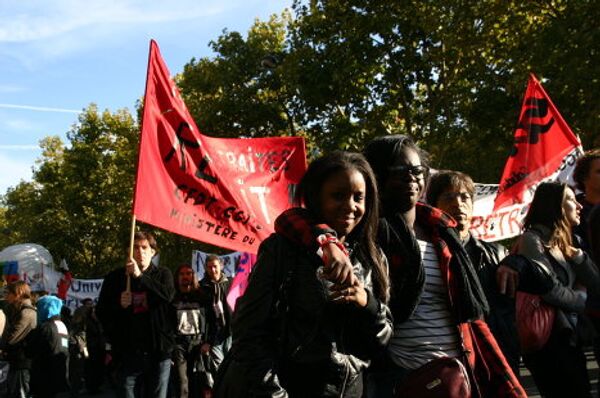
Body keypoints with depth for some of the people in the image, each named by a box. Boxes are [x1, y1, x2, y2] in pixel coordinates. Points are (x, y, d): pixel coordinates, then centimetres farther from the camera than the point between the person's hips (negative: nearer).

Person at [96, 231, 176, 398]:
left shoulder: (163, 274, 8)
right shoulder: (115, 277, 7)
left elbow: (168, 295, -14)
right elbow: (101, 312, 8)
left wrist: (140, 276, -21)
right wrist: (119, 304, -12)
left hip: (158, 352, 0)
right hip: (127, 353, 0)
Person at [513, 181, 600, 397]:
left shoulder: (562, 244, 15)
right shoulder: (532, 239, -10)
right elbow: (550, 290, -18)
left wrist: (577, 255, -4)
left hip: (570, 338, 9)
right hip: (549, 340, -9)